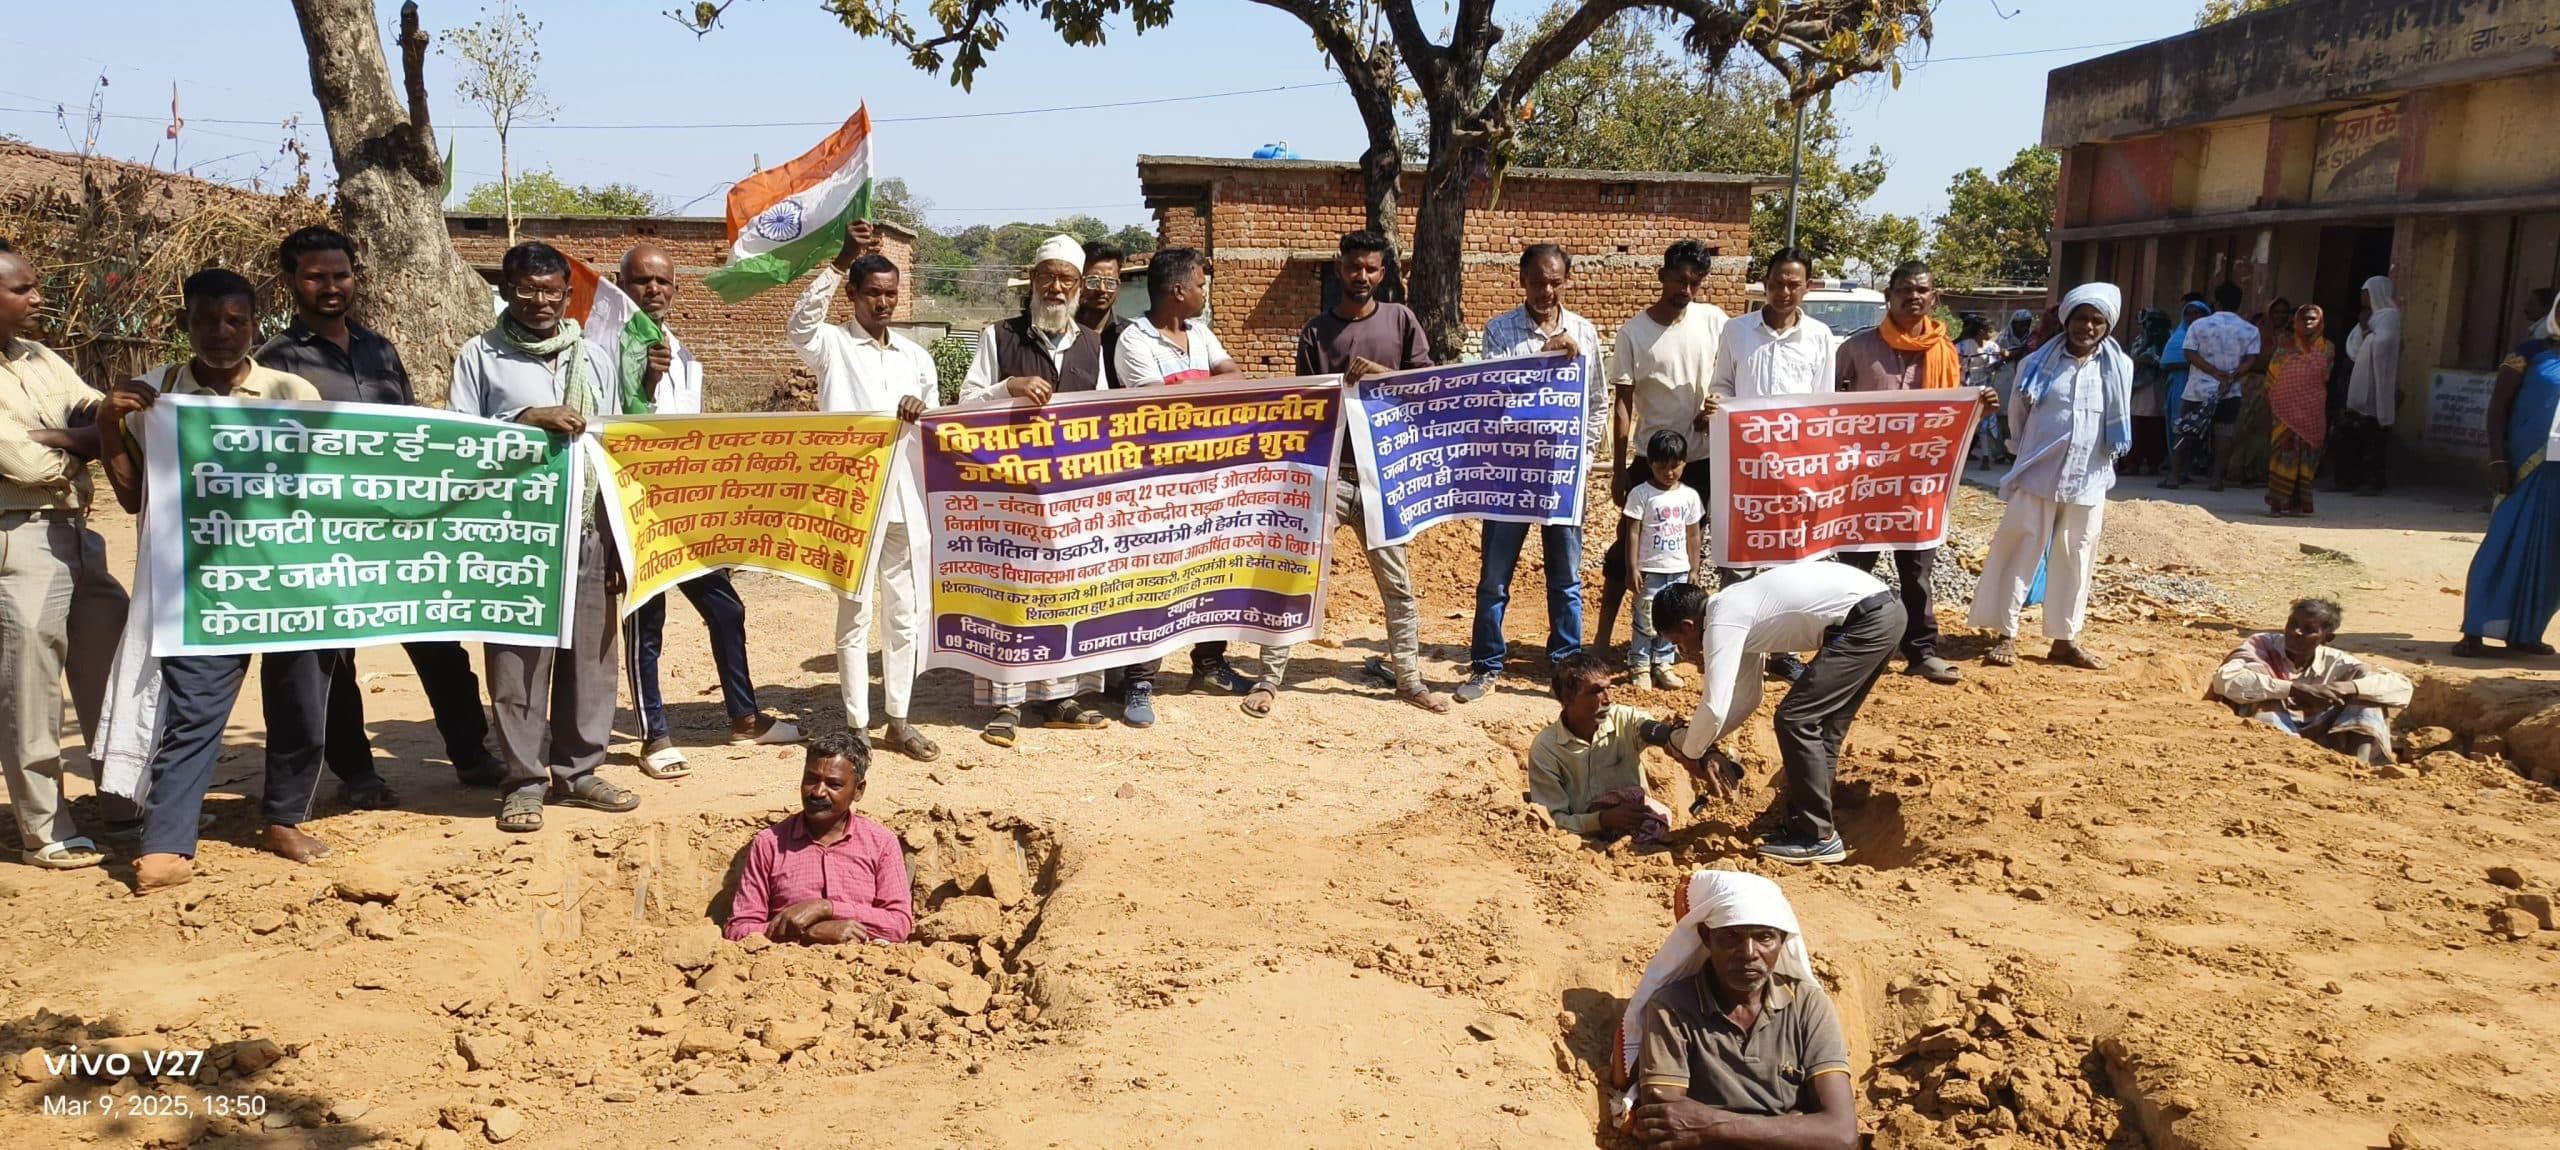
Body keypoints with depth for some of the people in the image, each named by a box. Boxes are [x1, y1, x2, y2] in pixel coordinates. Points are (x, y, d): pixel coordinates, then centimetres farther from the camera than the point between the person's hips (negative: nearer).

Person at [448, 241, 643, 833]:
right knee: (518, 660, -1)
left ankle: (577, 770, 17)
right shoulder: (481, 355, 5)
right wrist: (529, 420, -15)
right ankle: (525, 780, 9)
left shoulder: (592, 360, 15)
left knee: (589, 655, 4)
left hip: (588, 530, 3)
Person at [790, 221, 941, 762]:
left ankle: (898, 720, 18)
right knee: (855, 614, 0)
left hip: (906, 498, 5)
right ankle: (856, 726, 7)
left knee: (906, 612, 8)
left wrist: (921, 411, -6)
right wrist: (841, 261, -25)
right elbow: (798, 327, -21)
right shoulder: (833, 345, 1)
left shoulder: (916, 356, 15)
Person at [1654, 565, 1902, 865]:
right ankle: (1804, 824, 24)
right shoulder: (1734, 609, 18)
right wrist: (1708, 747, 20)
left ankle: (1818, 837, 2)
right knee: (1820, 725, 16)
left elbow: (1714, 708, -16)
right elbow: (1747, 696, 26)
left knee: (1796, 720, -5)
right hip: (1880, 610, 10)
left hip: (1866, 619, -10)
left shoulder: (1722, 624, -11)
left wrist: (1690, 754, 2)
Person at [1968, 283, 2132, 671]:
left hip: (2088, 482, 2)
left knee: (2075, 560, 8)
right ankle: (2005, 634, 7)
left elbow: (2119, 429, 14)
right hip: (2038, 478, -2)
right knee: (2018, 553, -1)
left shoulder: (2120, 368, 3)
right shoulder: (2037, 364, -1)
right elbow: (2017, 419, 11)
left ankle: (2065, 639, 18)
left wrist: (2102, 472, 17)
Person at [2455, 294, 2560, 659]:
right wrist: (2498, 460, -13)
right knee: (2507, 544, -7)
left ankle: (2524, 632, 14)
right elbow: (2497, 407, -5)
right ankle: (2474, 634, -5)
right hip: (2527, 468, -5)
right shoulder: (2529, 355, -2)